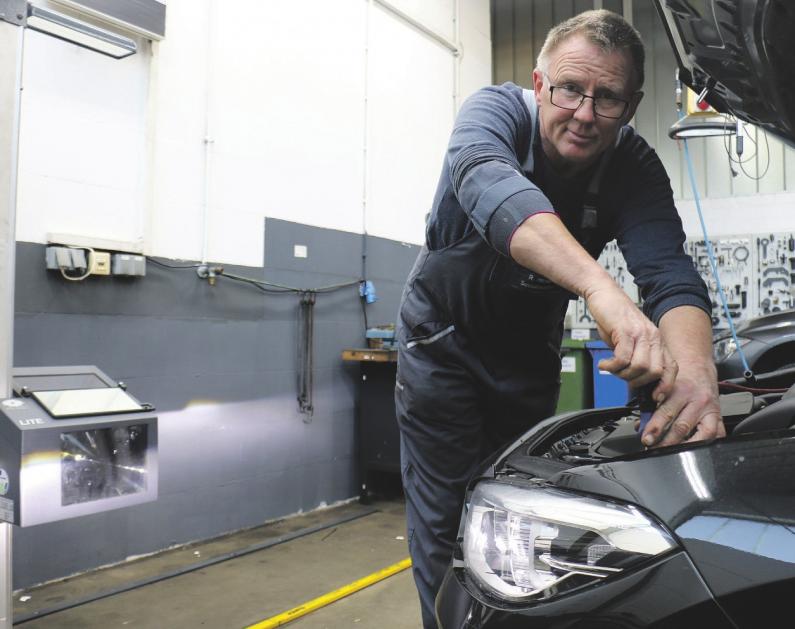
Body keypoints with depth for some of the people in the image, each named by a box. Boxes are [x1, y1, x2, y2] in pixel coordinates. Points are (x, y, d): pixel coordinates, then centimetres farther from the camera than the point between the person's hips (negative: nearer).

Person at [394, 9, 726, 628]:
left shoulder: (635, 168, -17)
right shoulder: (498, 108, -24)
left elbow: (670, 273, -30)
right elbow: (490, 185, -47)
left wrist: (696, 373, -53)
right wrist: (603, 290, -63)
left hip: (530, 350, 3)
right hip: (442, 336, -2)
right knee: (445, 526, -2)